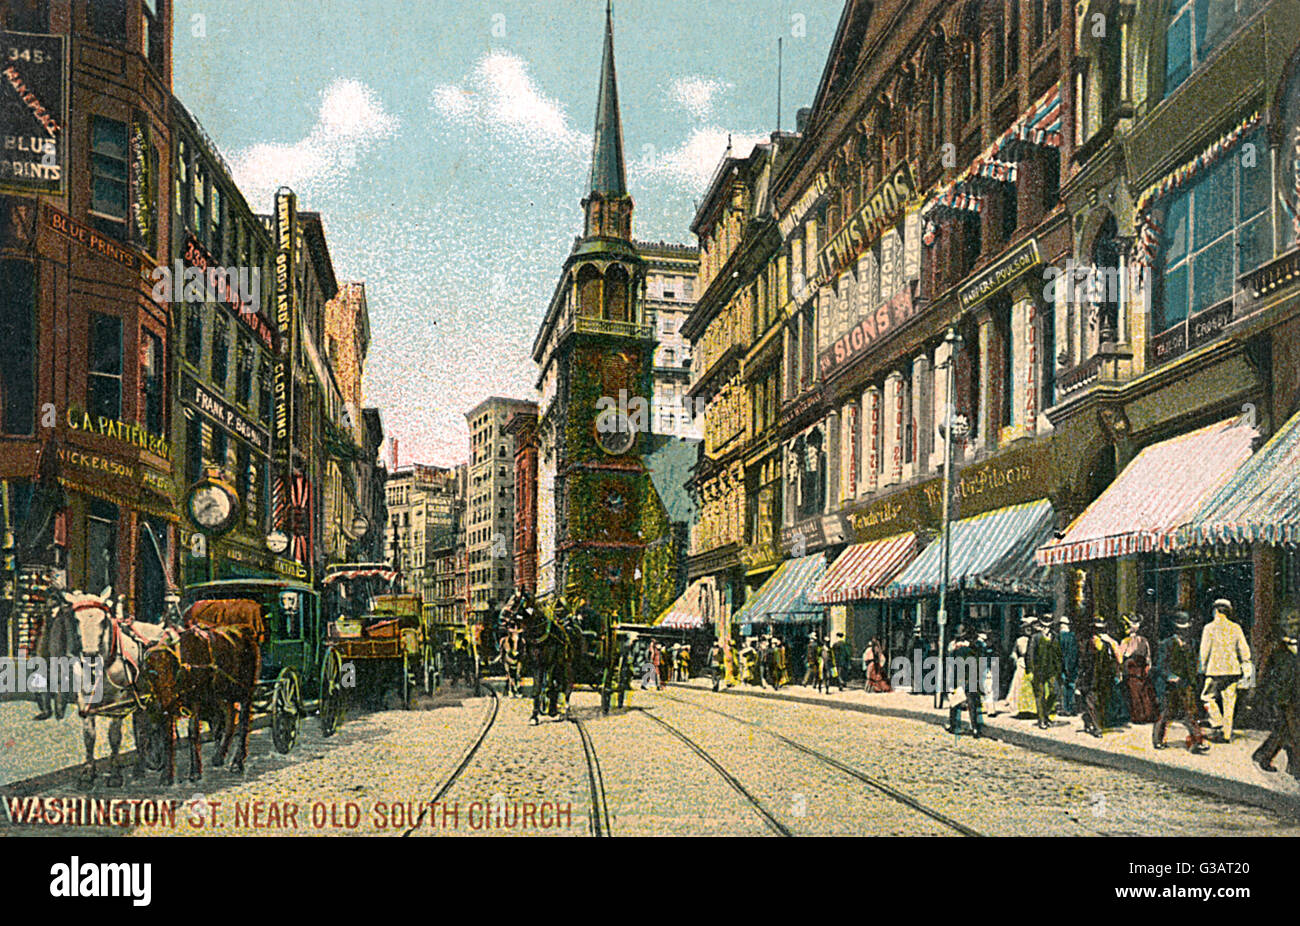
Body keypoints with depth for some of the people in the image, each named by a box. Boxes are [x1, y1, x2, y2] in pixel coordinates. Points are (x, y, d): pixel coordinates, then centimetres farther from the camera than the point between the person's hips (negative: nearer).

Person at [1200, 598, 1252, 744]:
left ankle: (1218, 726, -5)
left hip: (1215, 670, -4)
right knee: (1229, 702, 7)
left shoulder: (1210, 628, -5)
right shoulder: (1236, 628, 6)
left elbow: (1204, 650, -6)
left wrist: (1203, 667, 6)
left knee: (1207, 697, 10)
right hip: (1233, 670, 4)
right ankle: (1227, 735, 9)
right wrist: (1246, 672, 15)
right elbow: (1244, 650, 8)